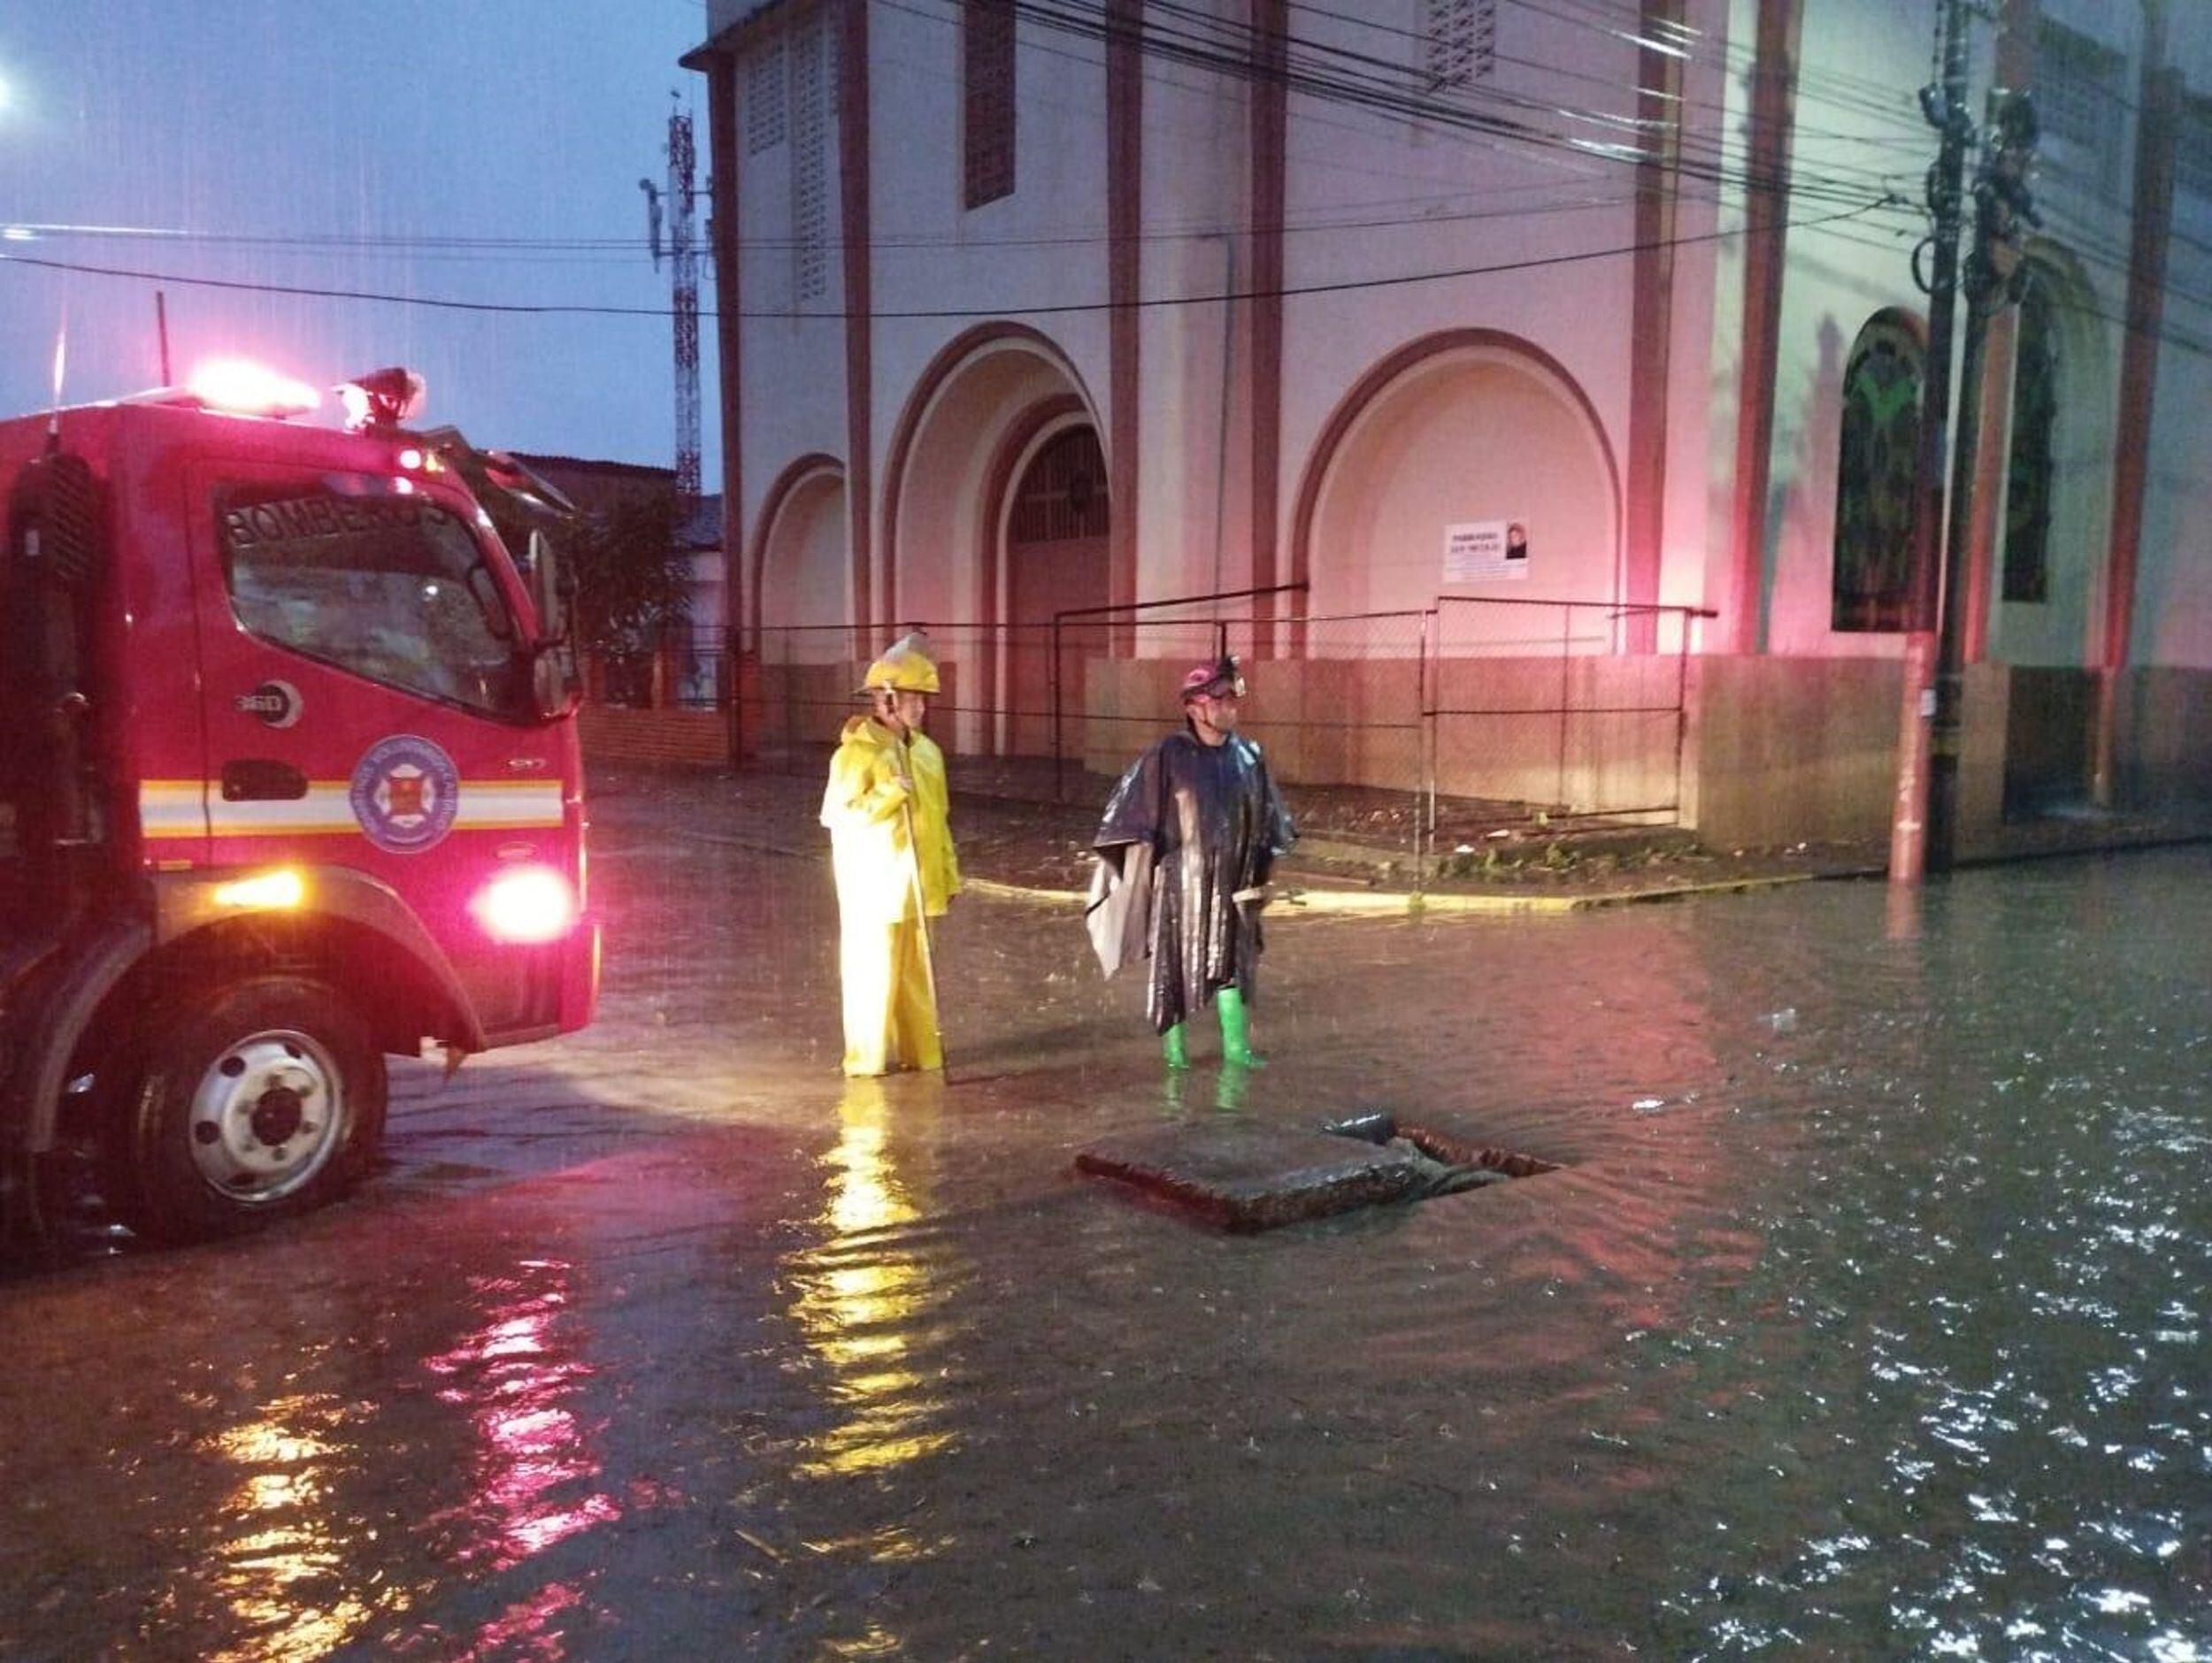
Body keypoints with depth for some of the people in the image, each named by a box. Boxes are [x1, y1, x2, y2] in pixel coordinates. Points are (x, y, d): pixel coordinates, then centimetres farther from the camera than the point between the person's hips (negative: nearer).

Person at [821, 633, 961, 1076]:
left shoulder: (927, 751, 10)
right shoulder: (856, 752, -11)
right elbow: (840, 815, -17)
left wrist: (949, 873, 14)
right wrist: (891, 793, -23)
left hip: (917, 885, 6)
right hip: (874, 885, -6)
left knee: (918, 972, 12)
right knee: (873, 972, 0)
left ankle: (921, 1051, 21)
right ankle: (868, 1057, 11)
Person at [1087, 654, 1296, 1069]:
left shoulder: (1248, 756, 2)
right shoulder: (1168, 756, -11)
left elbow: (1267, 821, 12)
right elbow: (1134, 817, -7)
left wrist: (1260, 876, 12)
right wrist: (1140, 871, -8)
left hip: (1231, 882, 4)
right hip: (1182, 880, -3)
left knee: (1233, 959, 4)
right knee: (1176, 961, 6)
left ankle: (1236, 1046, 11)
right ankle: (1173, 1045, 19)